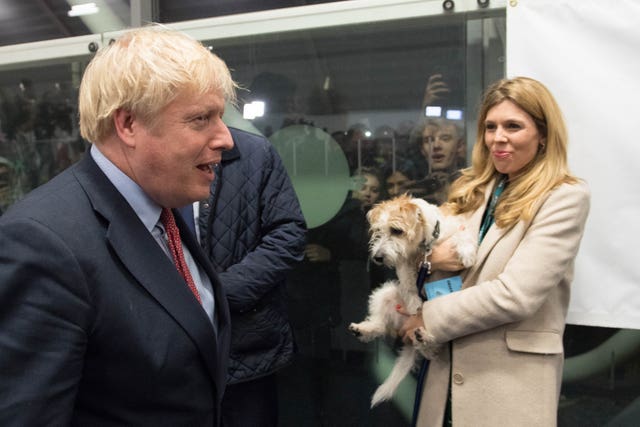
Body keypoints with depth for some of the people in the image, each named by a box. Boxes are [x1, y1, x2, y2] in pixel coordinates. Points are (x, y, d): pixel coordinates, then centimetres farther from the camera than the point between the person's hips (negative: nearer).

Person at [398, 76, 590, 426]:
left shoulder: (565, 197, -11)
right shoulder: (477, 189, 9)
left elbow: (516, 295, -20)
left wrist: (429, 319, -12)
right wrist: (430, 254, -12)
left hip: (512, 381, -5)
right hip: (448, 369, 6)